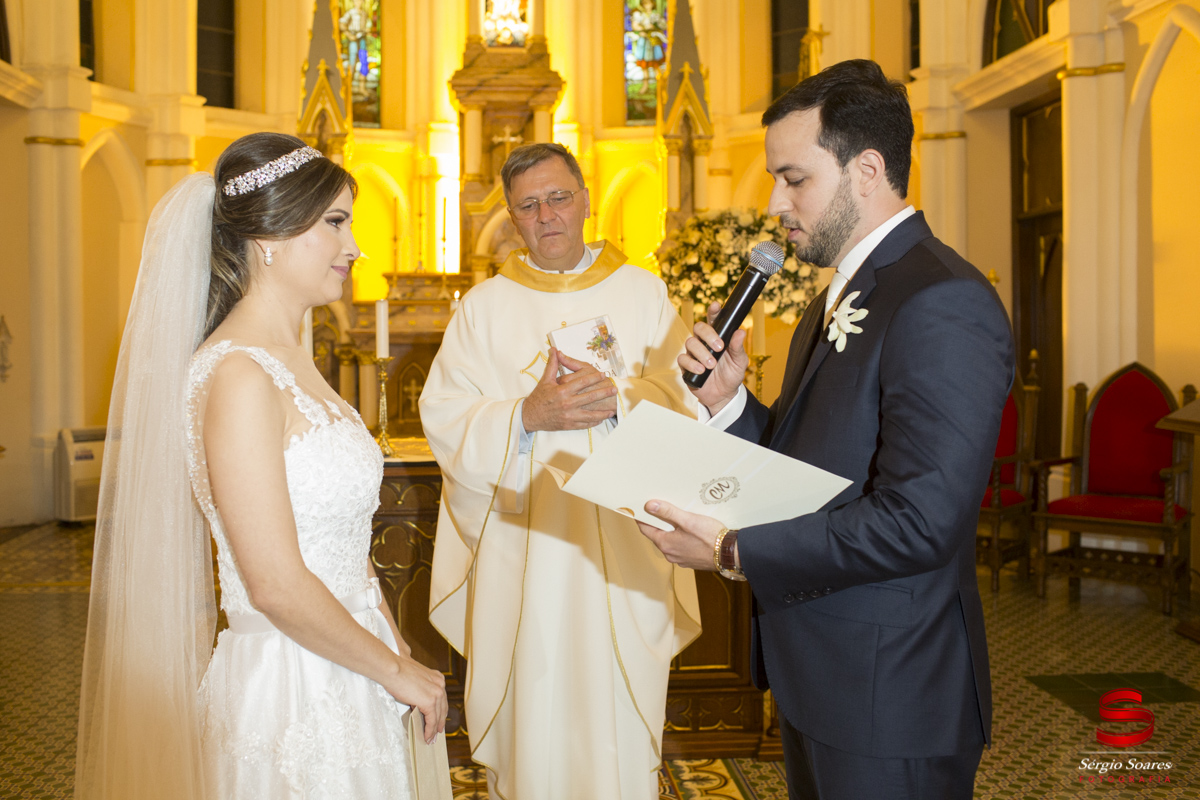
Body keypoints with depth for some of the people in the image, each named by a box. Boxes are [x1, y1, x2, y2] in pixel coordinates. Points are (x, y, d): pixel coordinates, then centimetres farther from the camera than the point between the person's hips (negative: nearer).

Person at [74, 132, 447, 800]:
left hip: (346, 684, 8)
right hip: (289, 696, -8)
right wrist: (397, 671, -12)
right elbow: (277, 587, -23)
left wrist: (400, 654, 7)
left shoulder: (292, 363, 9)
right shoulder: (238, 374, -20)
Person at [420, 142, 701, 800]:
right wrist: (526, 416, -19)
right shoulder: (483, 307, 6)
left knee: (617, 715, 5)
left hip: (620, 546, 0)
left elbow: (685, 401, -2)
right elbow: (444, 420, -2)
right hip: (519, 544, 0)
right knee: (528, 715, 7)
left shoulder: (643, 293, 6)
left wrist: (618, 398, -20)